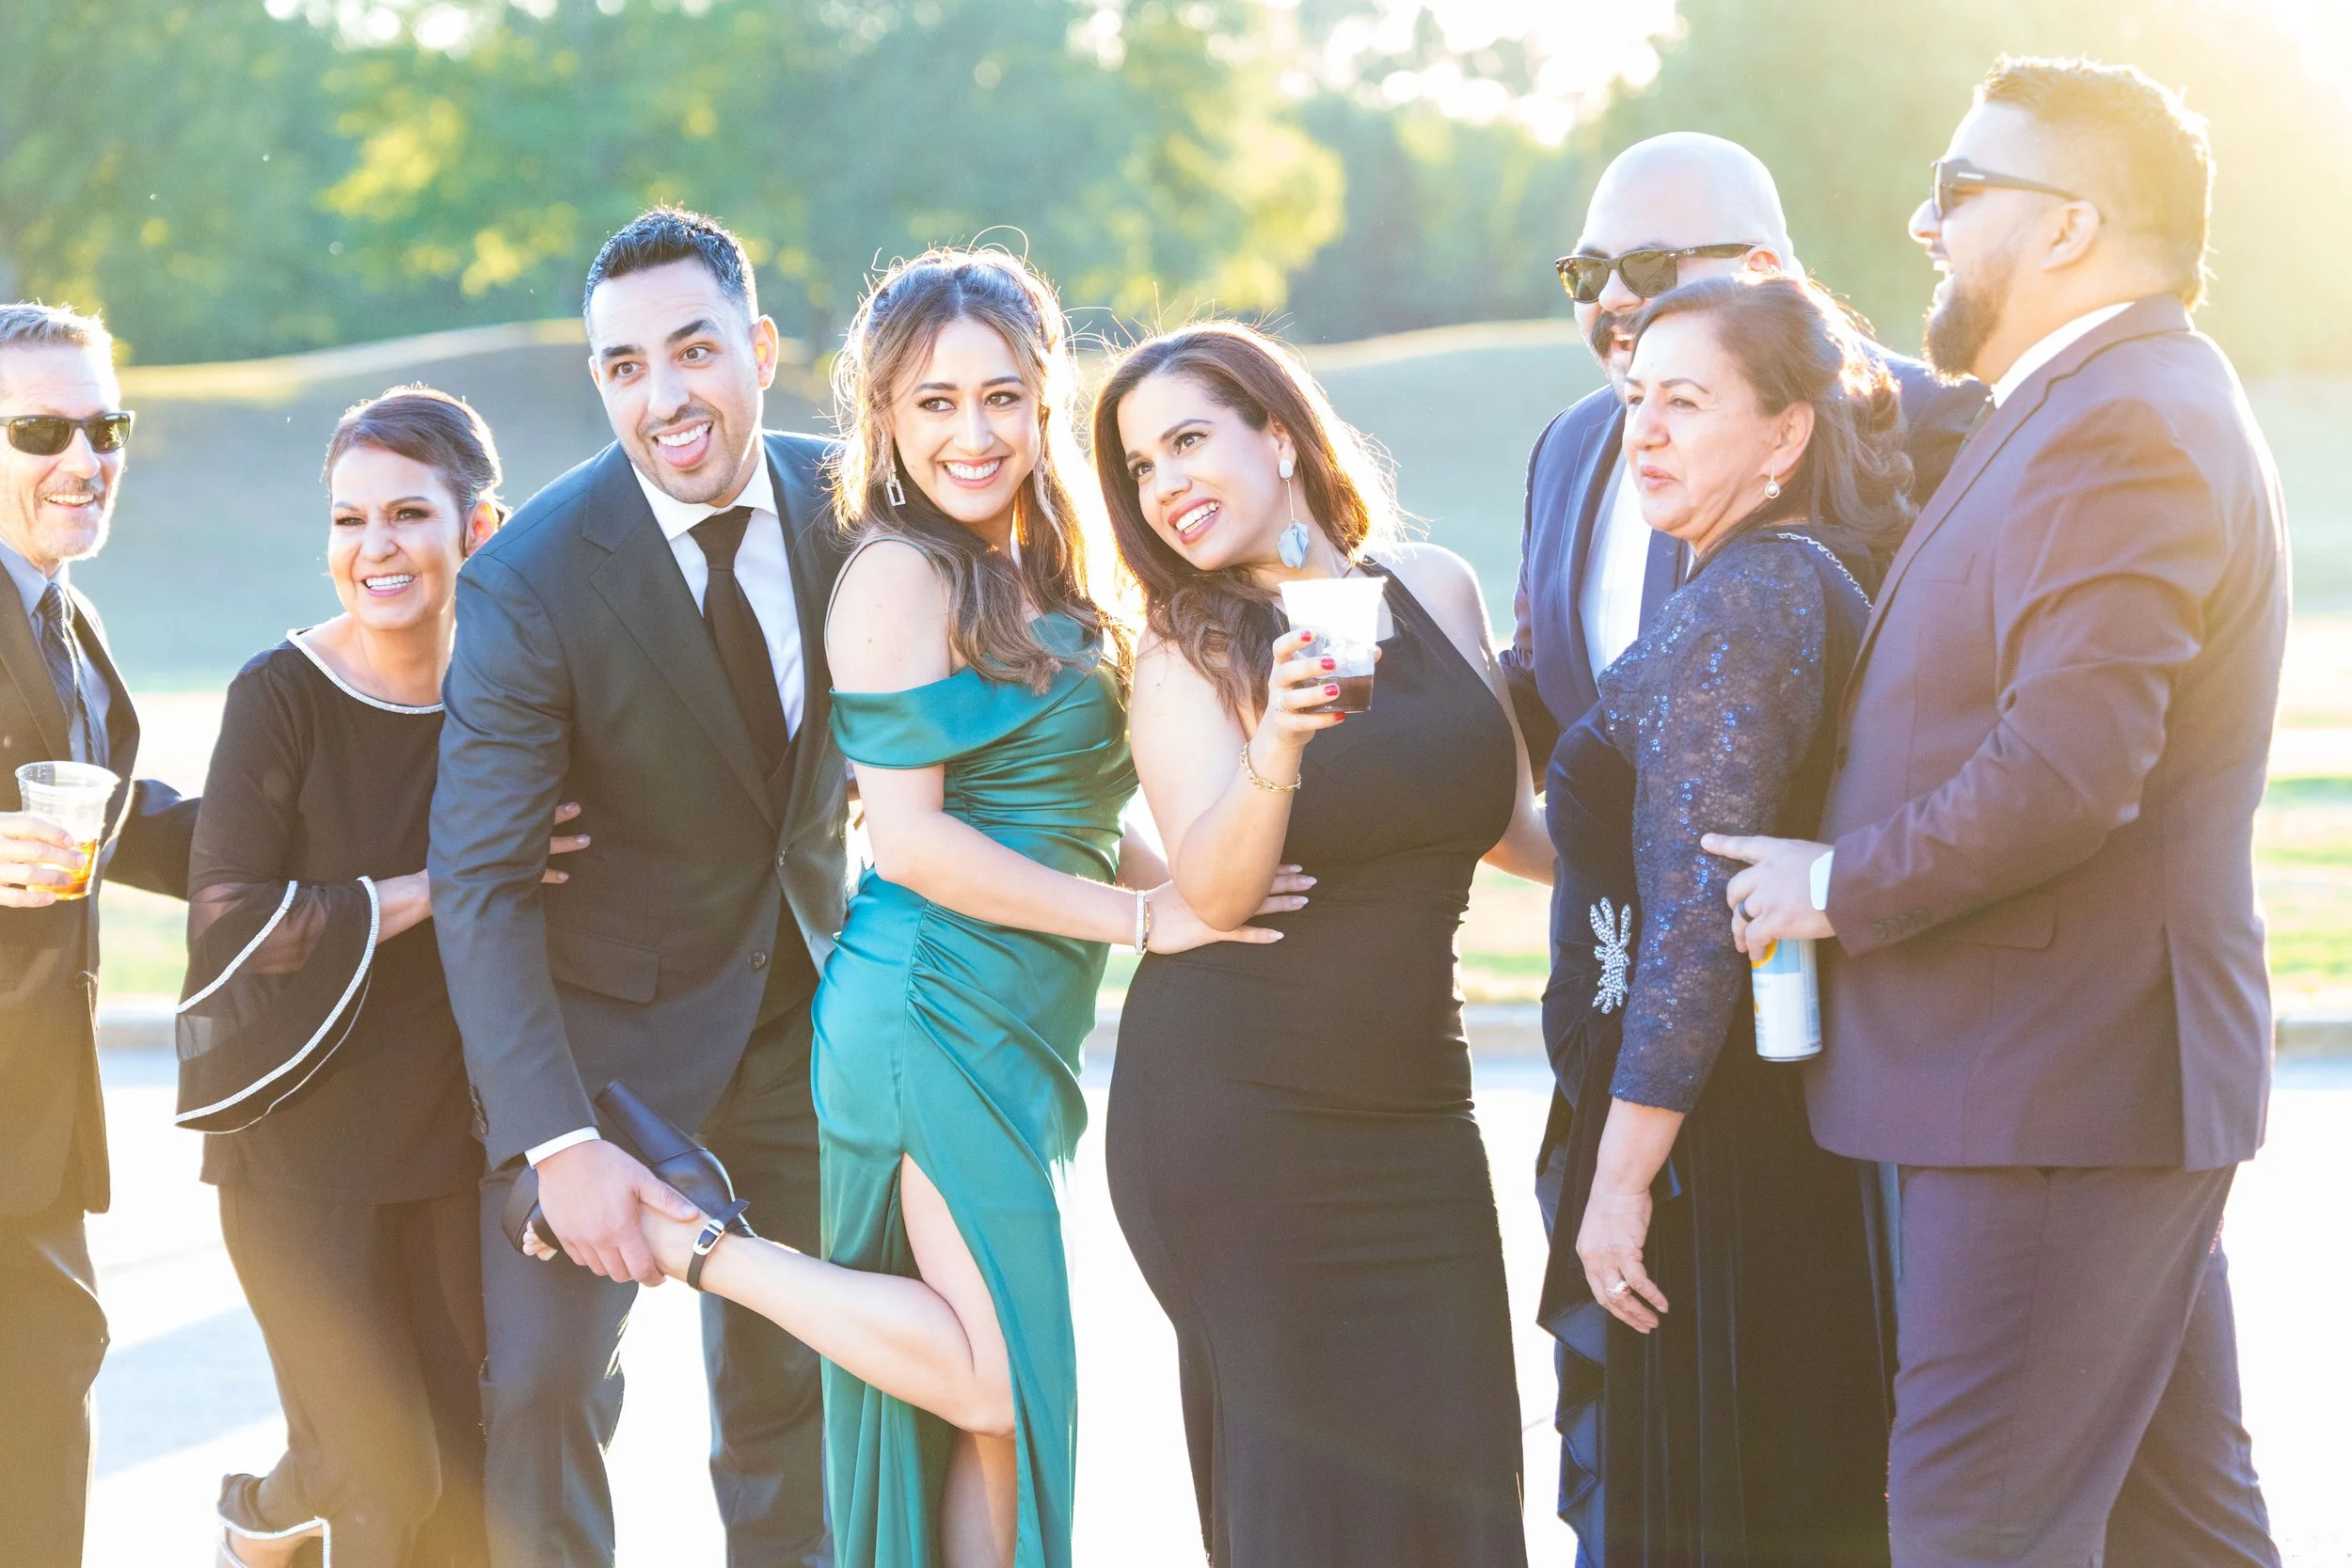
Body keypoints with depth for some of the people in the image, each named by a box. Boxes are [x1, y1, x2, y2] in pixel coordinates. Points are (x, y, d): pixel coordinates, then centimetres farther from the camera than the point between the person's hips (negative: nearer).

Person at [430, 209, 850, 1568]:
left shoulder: (840, 500, -7)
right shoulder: (531, 584, -21)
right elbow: (480, 883, -22)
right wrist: (557, 1142, -31)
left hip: (798, 990, 4)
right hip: (606, 1008, -4)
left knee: (789, 1373, 13)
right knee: (544, 1378, -9)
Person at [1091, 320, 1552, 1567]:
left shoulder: (1433, 589, 6)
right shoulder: (1186, 654, -3)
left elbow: (1502, 818, 20)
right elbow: (1216, 888, -17)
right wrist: (1277, 748, -33)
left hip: (1411, 1102, 3)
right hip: (1234, 1120, -3)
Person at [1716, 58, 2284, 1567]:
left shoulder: (2120, 425, -16)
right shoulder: (2128, 408, 19)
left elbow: (2065, 772, -26)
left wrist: (1841, 887, -15)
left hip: (2059, 1087, -11)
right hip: (2119, 1079, 11)